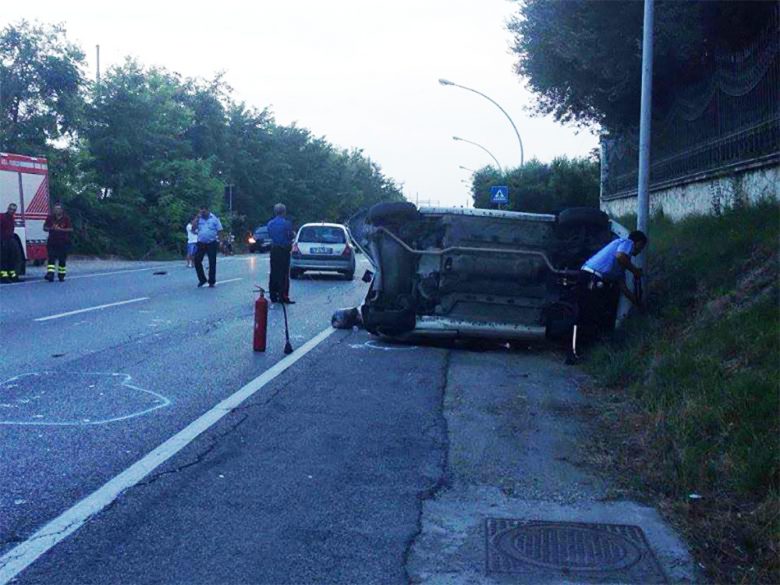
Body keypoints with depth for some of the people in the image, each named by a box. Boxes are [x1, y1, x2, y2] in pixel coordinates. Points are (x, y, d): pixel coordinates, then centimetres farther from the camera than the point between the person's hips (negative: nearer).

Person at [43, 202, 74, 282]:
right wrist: (51, 228, -11)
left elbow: (71, 229, -4)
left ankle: (61, 275, 14)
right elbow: (45, 228, 10)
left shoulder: (66, 219, 1)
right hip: (52, 242, 1)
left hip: (63, 242, -1)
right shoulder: (50, 218, 7)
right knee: (51, 258, -10)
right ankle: (50, 274, -19)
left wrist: (61, 229, -16)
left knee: (62, 259, 5)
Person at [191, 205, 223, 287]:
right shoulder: (198, 219, 7)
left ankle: (212, 282, 9)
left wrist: (219, 241, -7)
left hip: (212, 243, -3)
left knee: (212, 262, 1)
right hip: (201, 243, 3)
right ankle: (202, 279, 13)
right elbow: (193, 229, -2)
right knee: (197, 260, -2)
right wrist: (197, 218, -8)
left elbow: (219, 230, 0)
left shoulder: (214, 219, 0)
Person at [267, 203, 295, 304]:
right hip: (284, 250, -5)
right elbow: (291, 236, -11)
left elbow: (270, 235, 11)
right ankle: (283, 297, -5)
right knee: (284, 274, -2)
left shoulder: (270, 223, 5)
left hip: (274, 250, 5)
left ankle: (273, 296, 15)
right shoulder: (287, 223, -13)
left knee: (274, 273, 11)